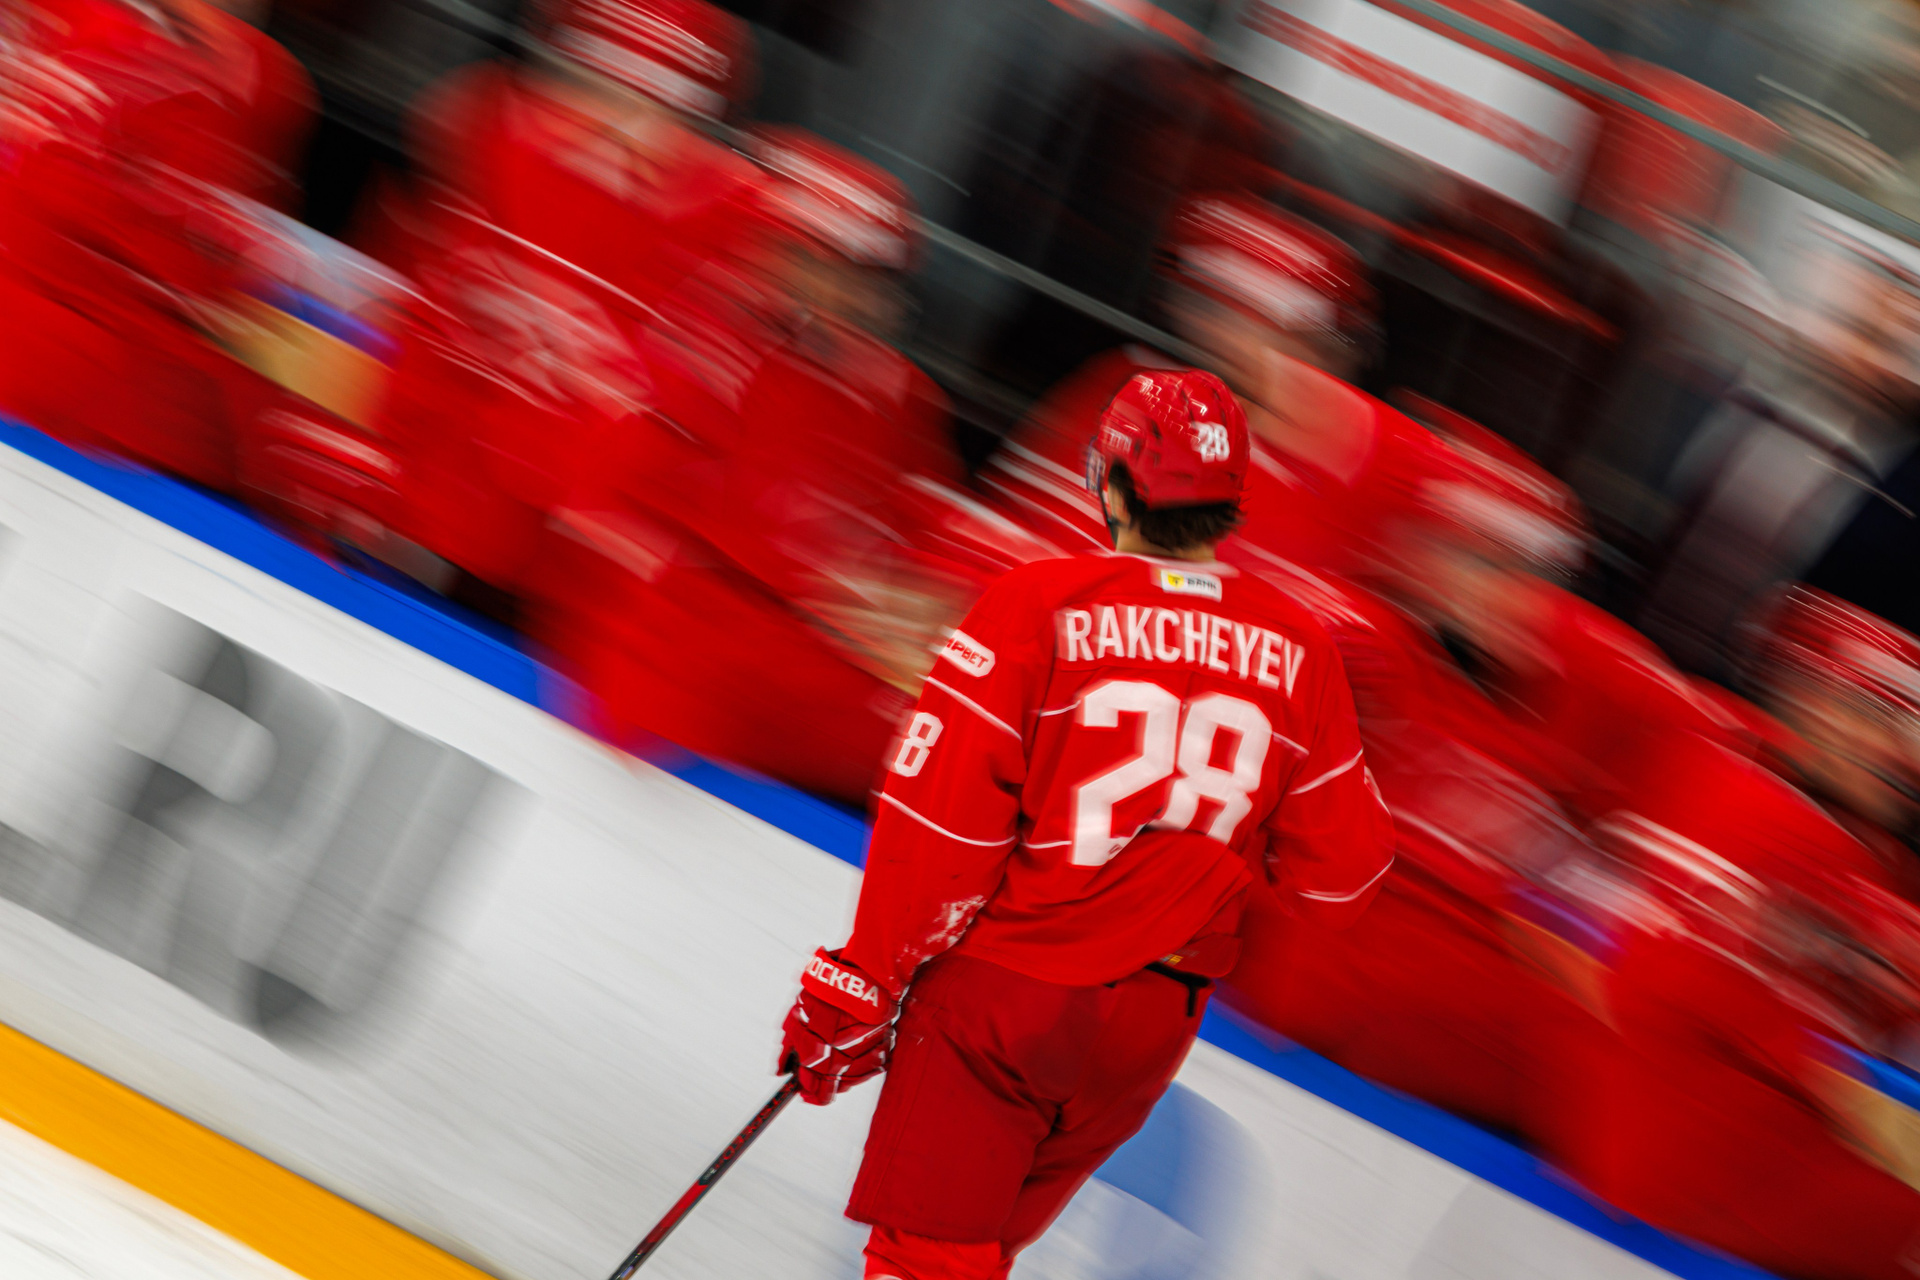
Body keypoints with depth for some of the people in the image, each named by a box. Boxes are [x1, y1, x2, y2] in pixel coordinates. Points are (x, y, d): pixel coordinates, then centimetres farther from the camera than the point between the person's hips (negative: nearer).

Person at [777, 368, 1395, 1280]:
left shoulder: (1037, 607, -15)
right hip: (1151, 1027, 4)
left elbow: (938, 825, -16)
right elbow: (1339, 874, 2)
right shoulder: (1295, 648, -3)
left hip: (999, 993, -4)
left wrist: (854, 995, -7)